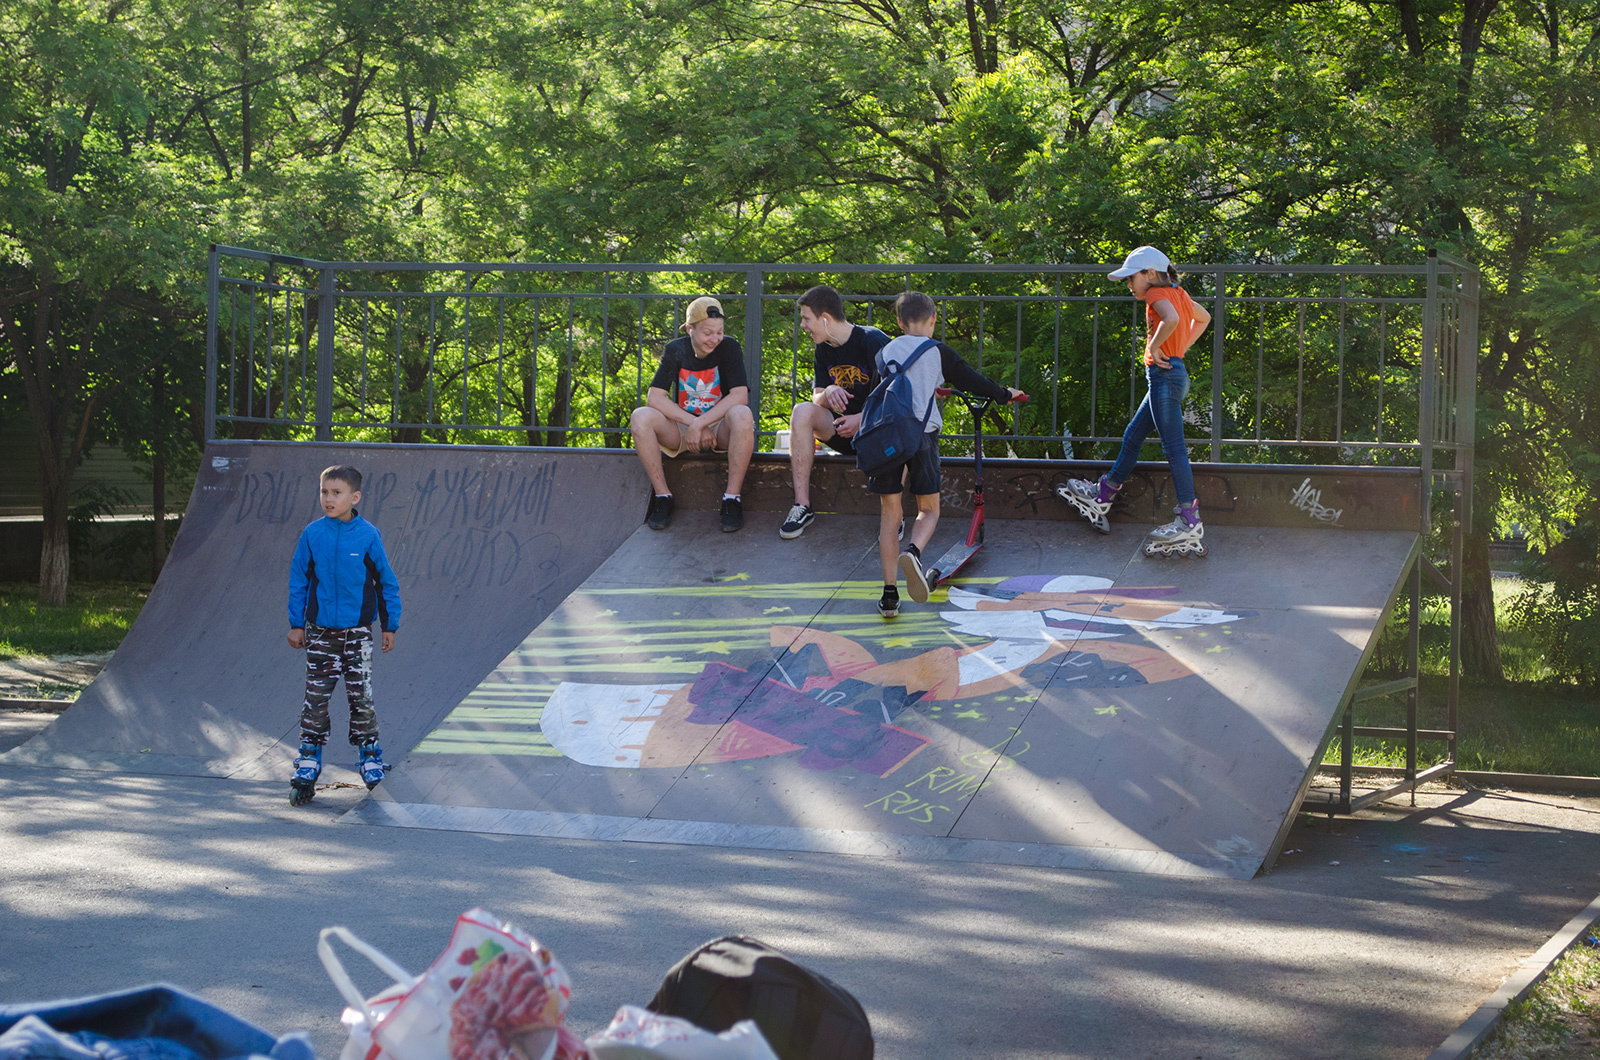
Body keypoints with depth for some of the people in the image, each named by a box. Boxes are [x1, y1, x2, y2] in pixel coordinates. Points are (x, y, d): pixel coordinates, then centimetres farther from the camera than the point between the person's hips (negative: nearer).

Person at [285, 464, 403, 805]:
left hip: (358, 632, -1)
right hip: (320, 632, 1)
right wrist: (296, 624, 6)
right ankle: (307, 768, 7)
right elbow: (298, 580, 6)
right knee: (315, 699, 2)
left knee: (361, 697, 3)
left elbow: (386, 582, 2)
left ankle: (370, 758, 20)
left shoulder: (368, 536, -7)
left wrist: (391, 625, 4)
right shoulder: (311, 535, -4)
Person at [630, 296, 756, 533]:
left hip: (721, 429, -2)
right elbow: (655, 398, -13)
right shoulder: (676, 350, -5)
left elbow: (740, 396, -19)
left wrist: (699, 425, -25)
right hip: (683, 430, 2)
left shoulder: (729, 347, -9)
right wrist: (694, 425, -22)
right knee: (640, 417, -26)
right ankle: (662, 495, -16)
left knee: (742, 416, -36)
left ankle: (732, 498, -27)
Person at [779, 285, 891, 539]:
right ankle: (802, 506, -23)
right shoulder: (824, 349, 7)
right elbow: (817, 399, 6)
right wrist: (828, 393, -18)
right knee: (802, 411, -21)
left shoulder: (874, 342, -14)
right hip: (843, 430, 6)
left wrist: (862, 419, -29)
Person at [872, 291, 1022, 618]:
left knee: (890, 513, 9)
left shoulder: (885, 352, 16)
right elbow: (970, 381, 10)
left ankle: (890, 594, 3)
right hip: (922, 433, -2)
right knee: (929, 509, 10)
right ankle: (913, 552, -23)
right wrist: (1006, 394, 28)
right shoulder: (937, 352, 6)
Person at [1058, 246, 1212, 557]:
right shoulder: (1178, 293, 17)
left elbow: (1172, 319, -32)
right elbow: (1203, 318, 32)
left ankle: (1190, 523, -15)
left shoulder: (1158, 294, -10)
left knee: (1173, 447, -11)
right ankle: (1102, 497, 33)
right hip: (1173, 373, 10)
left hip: (1165, 375, -10)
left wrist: (1154, 347, -17)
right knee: (1133, 436, 20)